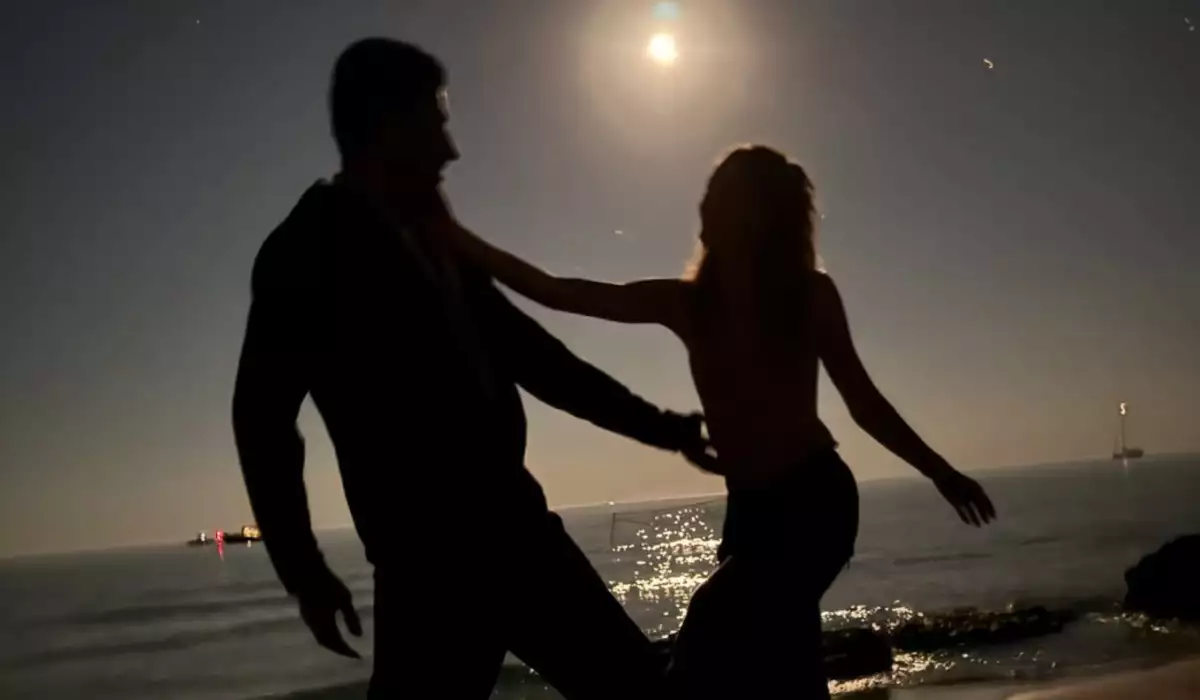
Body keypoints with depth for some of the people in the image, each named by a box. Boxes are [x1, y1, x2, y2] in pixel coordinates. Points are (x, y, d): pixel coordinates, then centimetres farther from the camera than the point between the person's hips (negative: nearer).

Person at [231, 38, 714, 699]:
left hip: (507, 526, 8)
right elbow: (263, 415, -8)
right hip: (431, 552, -8)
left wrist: (652, 423, 28)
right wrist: (302, 569, -11)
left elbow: (525, 350, 25)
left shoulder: (428, 242, 19)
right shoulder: (310, 250, -4)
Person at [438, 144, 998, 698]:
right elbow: (555, 292, -1)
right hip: (751, 510, 5)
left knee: (716, 644, -22)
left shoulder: (808, 293, -3)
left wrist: (938, 471, 10)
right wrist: (454, 235, -7)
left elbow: (862, 400, 6)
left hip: (814, 501, -5)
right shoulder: (685, 303, 5)